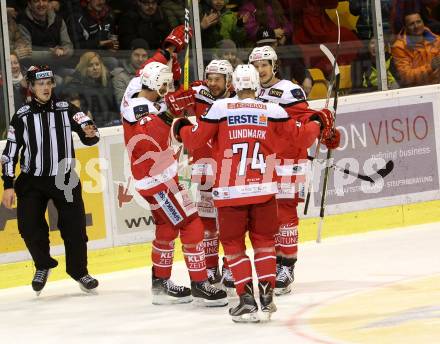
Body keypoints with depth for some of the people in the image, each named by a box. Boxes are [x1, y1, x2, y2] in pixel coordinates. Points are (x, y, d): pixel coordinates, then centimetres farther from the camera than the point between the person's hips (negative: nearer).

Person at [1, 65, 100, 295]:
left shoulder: (66, 110, -2)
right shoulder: (22, 116, -2)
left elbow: (89, 137, -5)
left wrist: (90, 133, -30)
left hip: (64, 179, 0)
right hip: (32, 181, 0)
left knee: (75, 226, -1)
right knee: (28, 225, -14)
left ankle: (79, 271, 20)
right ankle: (43, 266, 11)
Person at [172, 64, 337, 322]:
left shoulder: (220, 108, -3)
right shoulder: (273, 111, -1)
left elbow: (195, 140, 2)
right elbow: (299, 138, 4)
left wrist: (181, 128, 24)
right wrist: (318, 124, 24)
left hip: (230, 192, -1)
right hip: (263, 190, 1)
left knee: (233, 245, 10)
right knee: (264, 243, 17)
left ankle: (247, 300, 1)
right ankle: (267, 299, 10)